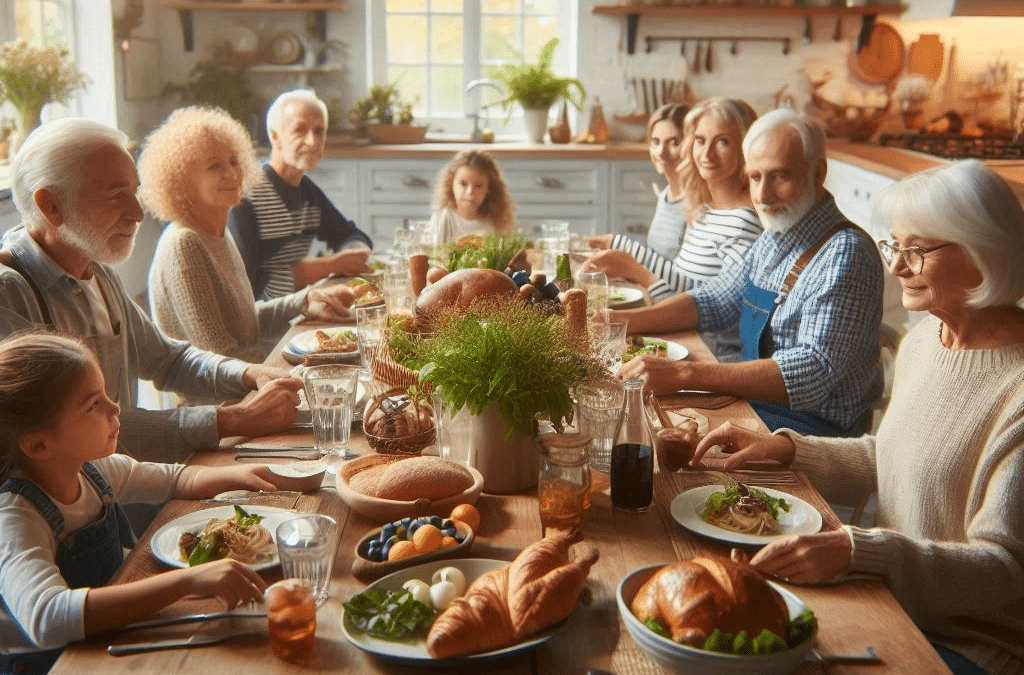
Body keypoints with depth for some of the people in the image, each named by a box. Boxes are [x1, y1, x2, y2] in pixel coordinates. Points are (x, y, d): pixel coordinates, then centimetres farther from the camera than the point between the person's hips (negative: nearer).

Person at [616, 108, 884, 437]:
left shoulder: (845, 255, -21)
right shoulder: (774, 239, 8)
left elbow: (815, 370, -31)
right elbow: (714, 301, 18)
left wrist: (685, 373, -37)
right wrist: (622, 320, 1)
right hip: (756, 402, 8)